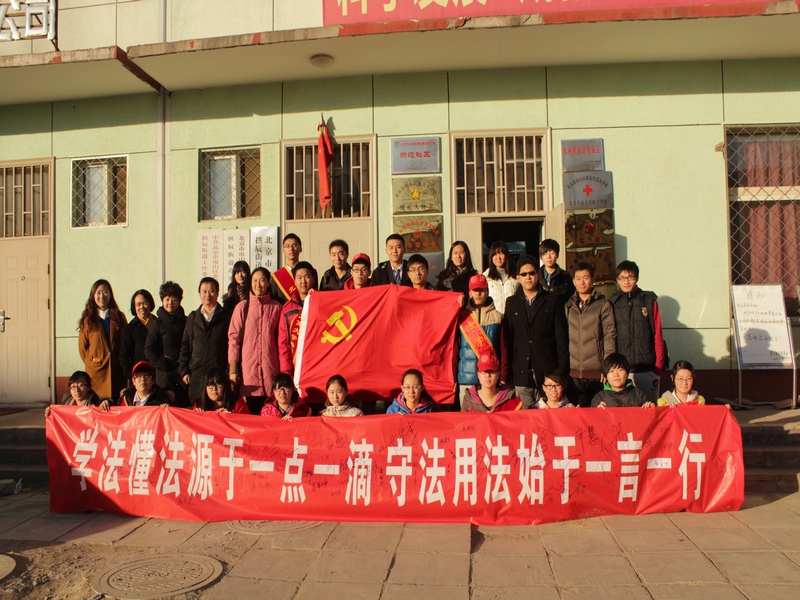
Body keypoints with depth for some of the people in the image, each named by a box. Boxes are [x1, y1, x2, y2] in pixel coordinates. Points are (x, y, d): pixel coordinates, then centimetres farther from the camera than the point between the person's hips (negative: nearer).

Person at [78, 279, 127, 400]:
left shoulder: (119, 317, 10)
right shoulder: (87, 319, 7)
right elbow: (83, 347, 8)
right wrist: (91, 363, 0)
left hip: (117, 371, 1)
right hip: (96, 372, -1)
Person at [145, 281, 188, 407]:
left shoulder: (186, 322, 11)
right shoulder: (157, 323, 7)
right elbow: (149, 350, 3)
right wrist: (162, 364, -8)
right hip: (165, 375, -2)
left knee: (185, 406, -3)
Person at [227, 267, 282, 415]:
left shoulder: (276, 308, 8)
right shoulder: (242, 307, 6)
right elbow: (233, 338, 5)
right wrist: (232, 369, -1)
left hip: (271, 369, 0)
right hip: (248, 370, 0)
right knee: (250, 412, -2)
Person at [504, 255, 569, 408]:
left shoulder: (551, 301, 8)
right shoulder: (512, 303, 11)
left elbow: (561, 337, 4)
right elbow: (507, 338, 8)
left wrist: (562, 370, -3)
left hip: (547, 372, -1)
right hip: (521, 373, 1)